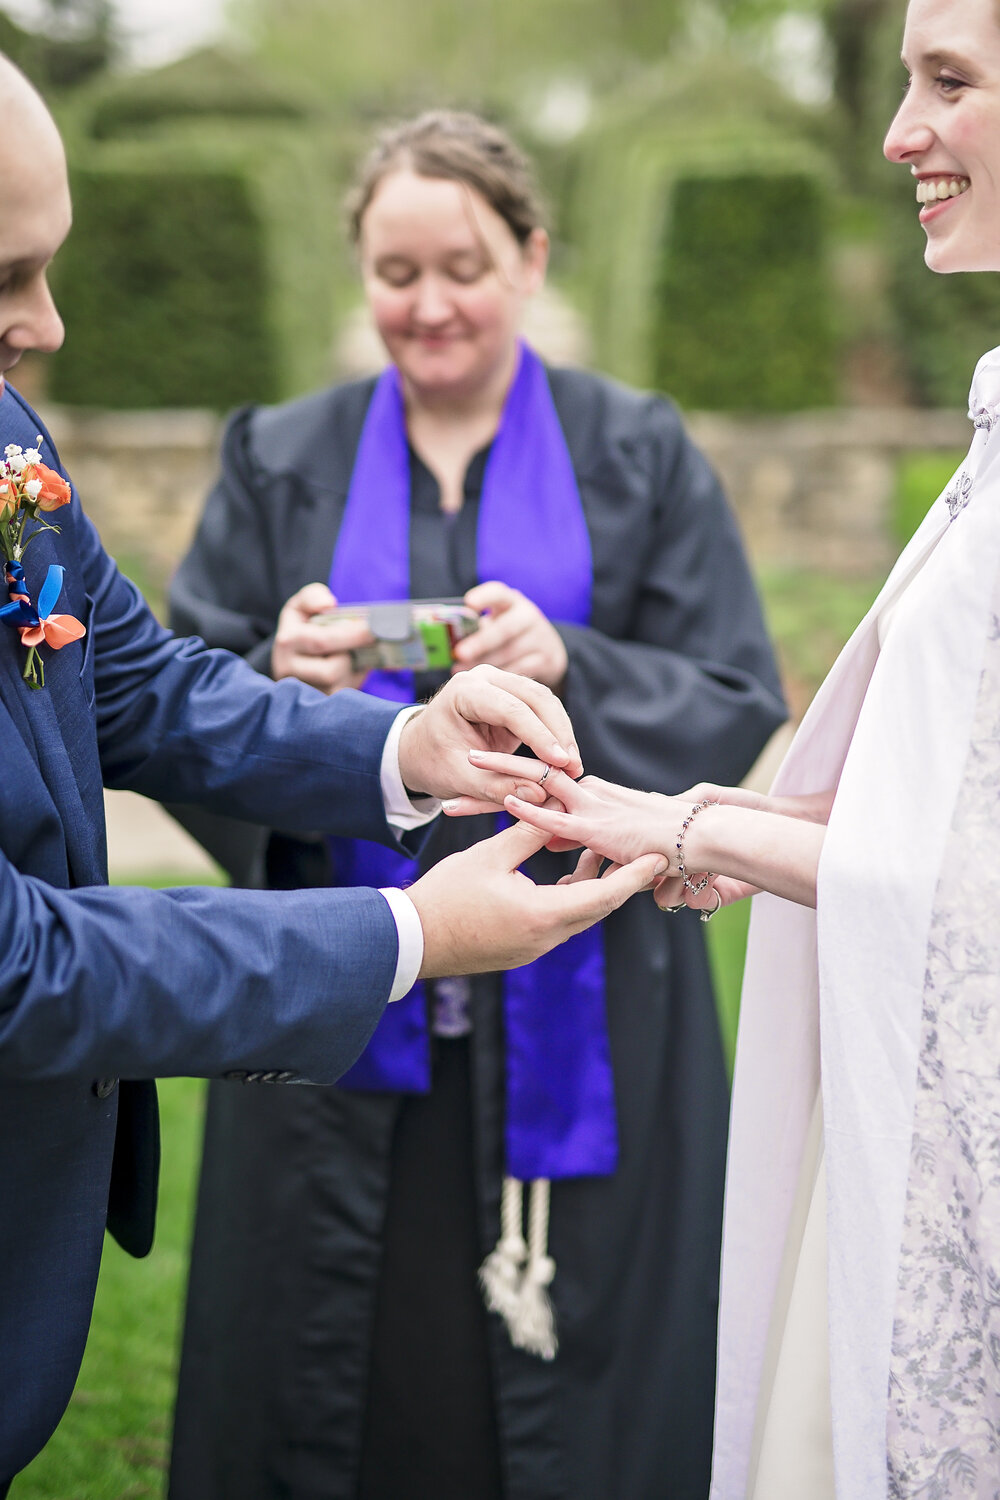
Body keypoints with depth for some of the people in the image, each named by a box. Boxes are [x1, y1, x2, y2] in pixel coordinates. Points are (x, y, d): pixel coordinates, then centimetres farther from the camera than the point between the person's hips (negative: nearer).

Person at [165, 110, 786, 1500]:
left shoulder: (641, 457, 4)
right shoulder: (279, 460, 7)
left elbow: (741, 709, -3)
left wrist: (571, 667, -21)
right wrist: (278, 680, -20)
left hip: (577, 1011, -1)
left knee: (575, 1386, 4)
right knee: (344, 1380, 6)